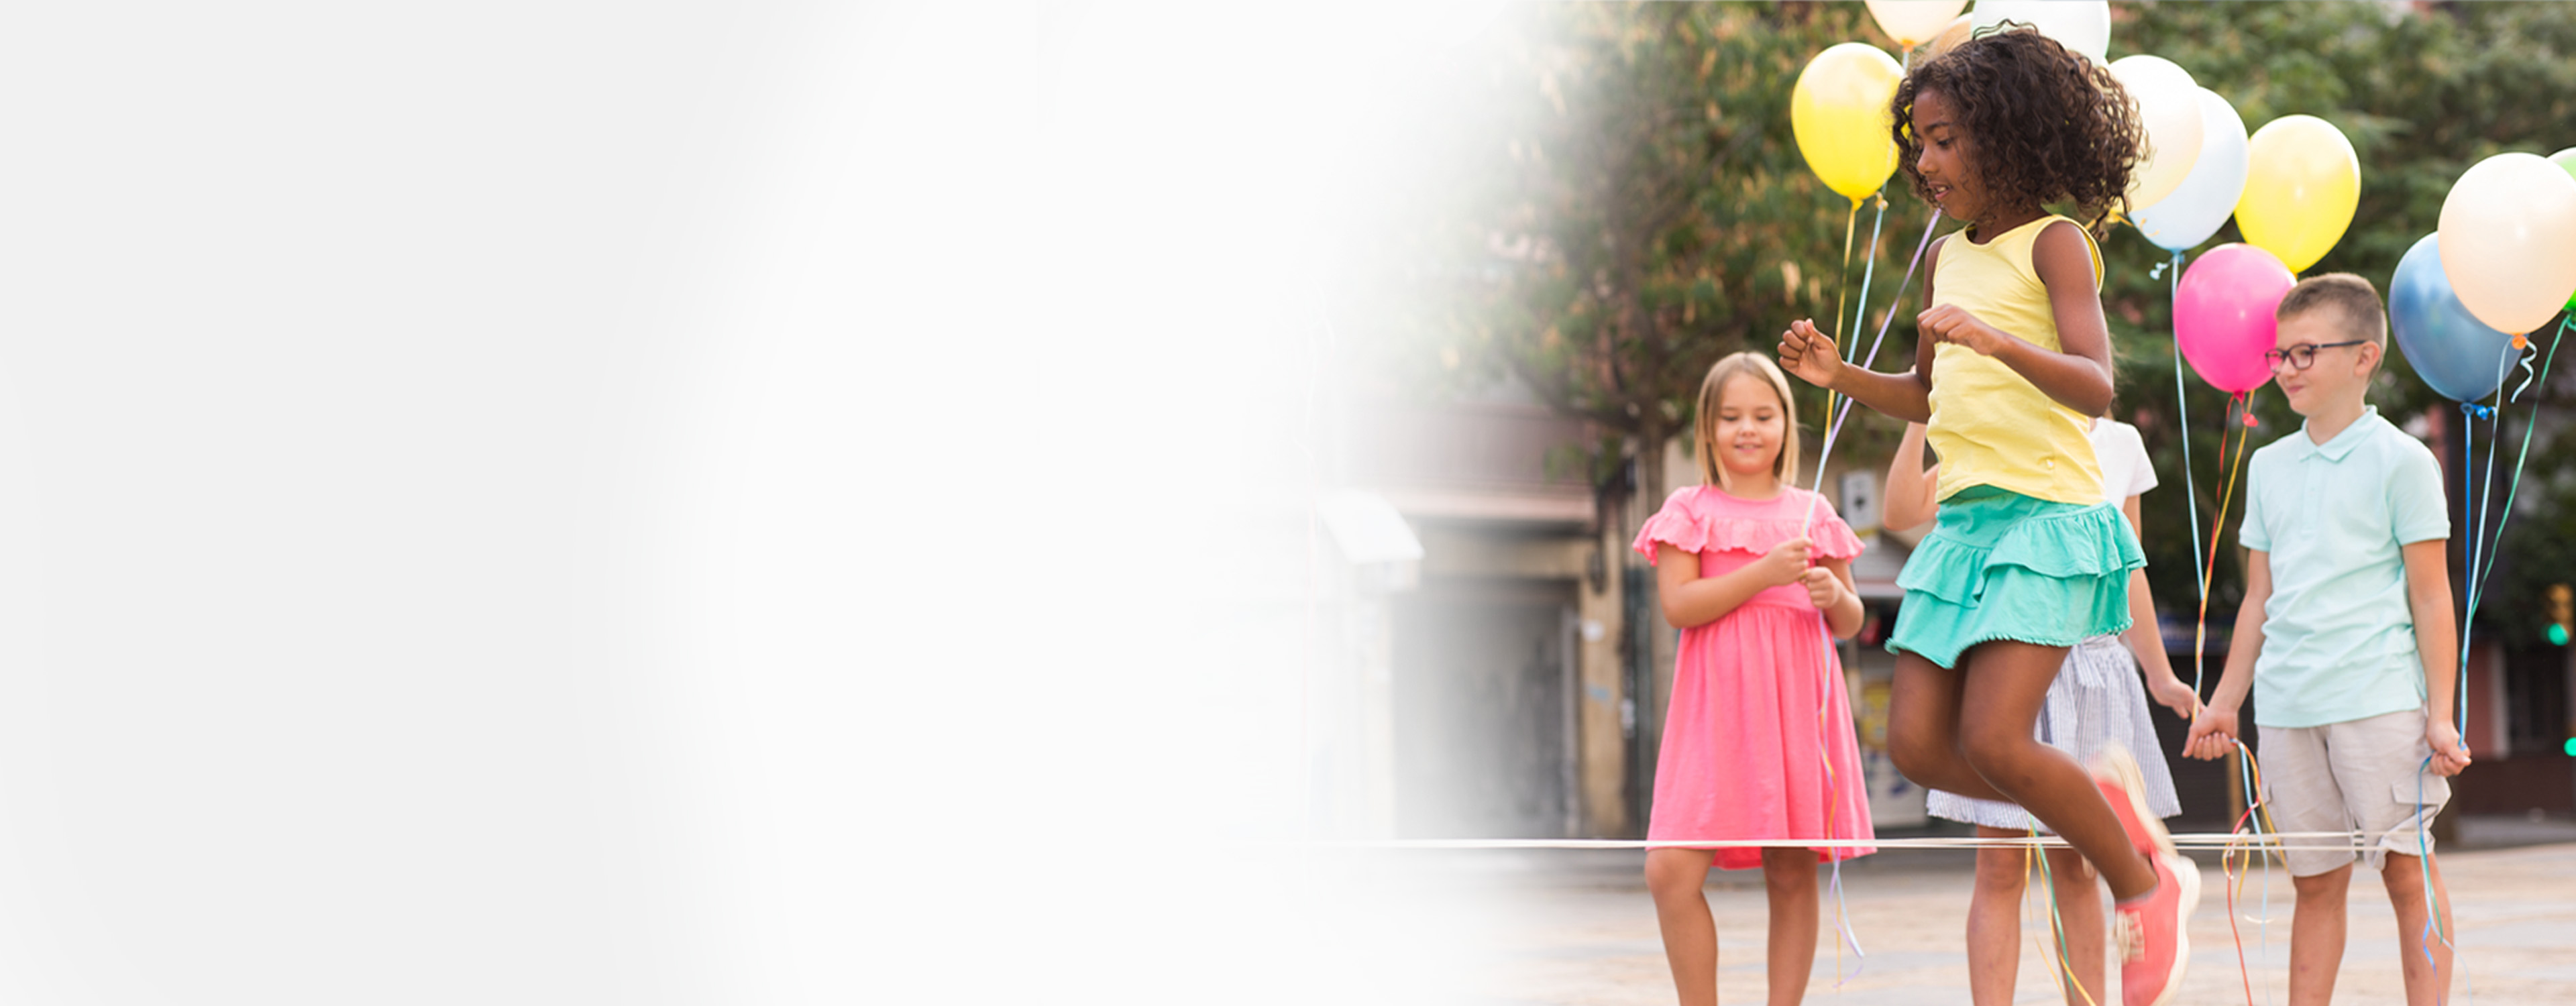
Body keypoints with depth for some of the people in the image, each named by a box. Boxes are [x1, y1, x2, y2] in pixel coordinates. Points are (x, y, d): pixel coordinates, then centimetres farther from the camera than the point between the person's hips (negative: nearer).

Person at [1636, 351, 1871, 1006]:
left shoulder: (1812, 514, 13)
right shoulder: (1690, 512, 5)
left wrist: (1835, 596, -7)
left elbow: (1851, 622, 16)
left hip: (1797, 704, 2)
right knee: (1671, 872, -11)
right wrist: (1765, 573, -15)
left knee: (1793, 873, 3)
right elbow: (1678, 606, -8)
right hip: (1718, 707, -2)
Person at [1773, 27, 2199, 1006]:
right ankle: (2102, 801, 19)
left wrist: (1995, 339, -33)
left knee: (1992, 742, -18)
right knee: (1918, 744, -2)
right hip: (1963, 518, 8)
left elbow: (2095, 386, -18)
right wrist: (1839, 374, 12)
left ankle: (2146, 887, 4)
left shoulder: (2053, 244, -5)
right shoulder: (1948, 256, 16)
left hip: (2046, 517, -8)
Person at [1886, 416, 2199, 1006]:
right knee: (2001, 868, -4)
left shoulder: (2120, 446, 10)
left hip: (2094, 664, 3)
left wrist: (2159, 676, 19)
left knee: (2077, 869, 8)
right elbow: (1902, 511, -13)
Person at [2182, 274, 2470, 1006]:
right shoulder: (2269, 465, 14)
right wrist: (2226, 700, 17)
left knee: (2407, 869, -3)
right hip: (2287, 708, 5)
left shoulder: (2401, 461, -1)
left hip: (2380, 699, -5)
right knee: (2315, 882, 7)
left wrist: (2440, 713, -7)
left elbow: (2431, 597, -2)